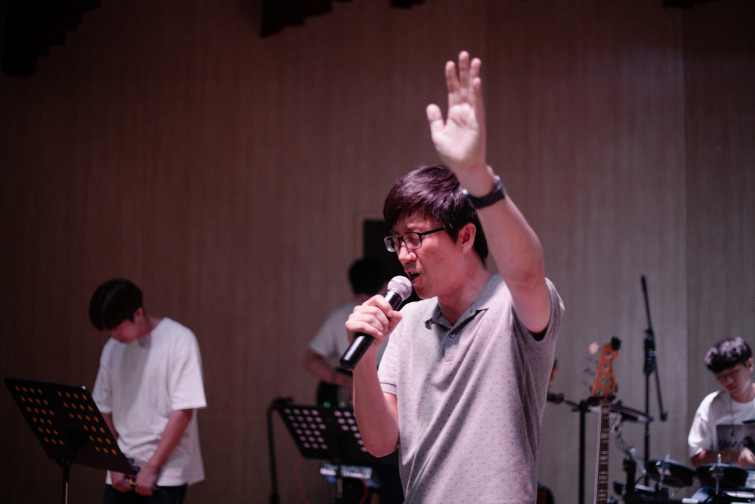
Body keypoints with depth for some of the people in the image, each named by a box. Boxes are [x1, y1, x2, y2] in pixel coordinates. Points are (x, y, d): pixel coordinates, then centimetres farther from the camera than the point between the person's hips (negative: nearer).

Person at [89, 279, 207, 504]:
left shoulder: (179, 340, -9)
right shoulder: (113, 349, 9)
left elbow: (183, 411, -13)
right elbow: (104, 409, 12)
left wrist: (151, 468, -13)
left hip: (166, 474, -6)